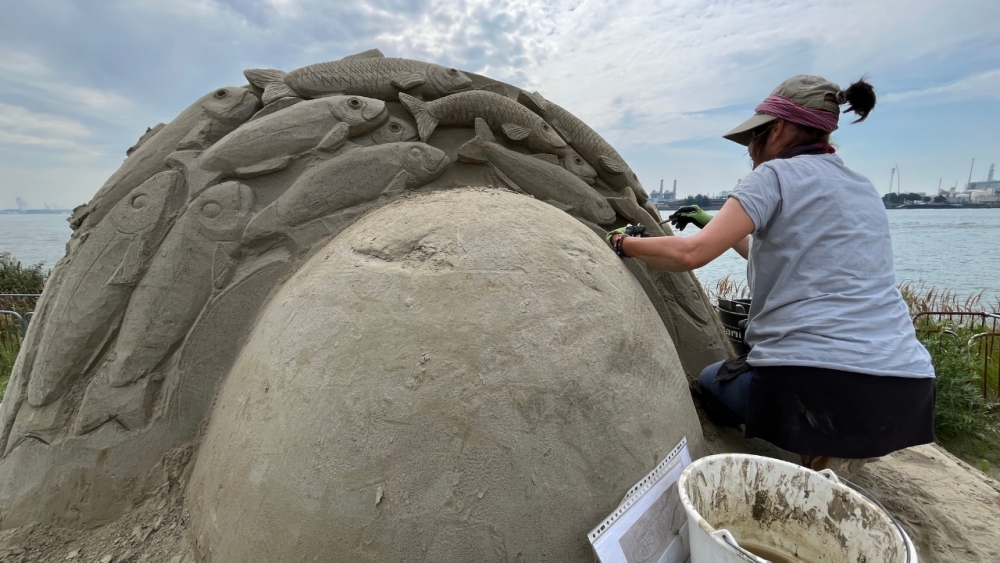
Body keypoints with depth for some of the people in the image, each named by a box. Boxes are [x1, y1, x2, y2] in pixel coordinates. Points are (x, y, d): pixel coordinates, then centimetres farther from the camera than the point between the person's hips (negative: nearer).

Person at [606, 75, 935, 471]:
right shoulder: (862, 190, 18)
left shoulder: (778, 174, -5)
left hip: (816, 384, -7)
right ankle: (825, 450, 17)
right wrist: (716, 225, 29)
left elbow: (691, 254, -15)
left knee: (710, 379, 23)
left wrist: (625, 243, 1)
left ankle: (816, 452, 8)